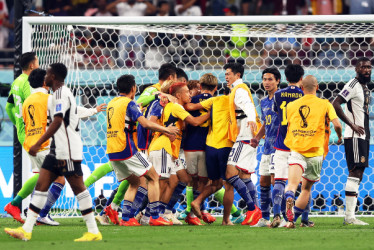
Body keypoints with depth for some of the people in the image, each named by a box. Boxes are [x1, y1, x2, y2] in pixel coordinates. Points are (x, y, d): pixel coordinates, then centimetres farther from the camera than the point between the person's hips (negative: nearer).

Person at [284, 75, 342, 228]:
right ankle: (292, 220, 13)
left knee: (292, 183, -17)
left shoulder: (291, 105, 9)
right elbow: (337, 125, -7)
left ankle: (289, 197, -52)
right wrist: (339, 137, 15)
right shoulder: (325, 105, 2)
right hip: (316, 152, 0)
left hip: (296, 151, 0)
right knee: (306, 188, 16)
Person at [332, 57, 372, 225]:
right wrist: (352, 125, -20)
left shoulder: (365, 87, 18)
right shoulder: (353, 85, -12)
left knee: (357, 174, 9)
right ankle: (349, 216, -16)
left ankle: (350, 215, 10)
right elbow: (335, 104, -21)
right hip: (354, 136, -10)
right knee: (355, 172, -14)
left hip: (363, 136, 10)